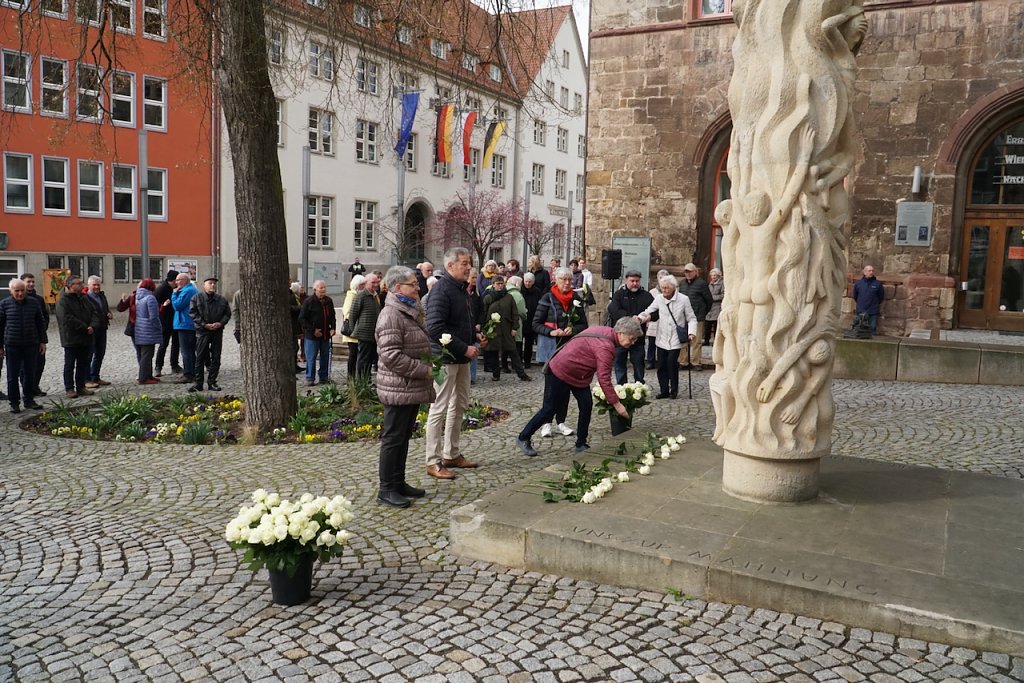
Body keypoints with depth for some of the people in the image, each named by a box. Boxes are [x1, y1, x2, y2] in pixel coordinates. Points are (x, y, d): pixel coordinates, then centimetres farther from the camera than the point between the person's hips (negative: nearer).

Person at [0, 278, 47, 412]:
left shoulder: (34, 303, 3)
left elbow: (41, 323, 10)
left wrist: (42, 341, 7)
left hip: (31, 345, 2)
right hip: (12, 346, -2)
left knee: (30, 374, 8)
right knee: (13, 376, 3)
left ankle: (29, 400, 20)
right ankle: (14, 403, 13)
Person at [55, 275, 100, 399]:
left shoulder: (84, 298, 11)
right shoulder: (63, 301, -12)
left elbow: (95, 313, 8)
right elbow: (68, 319, -20)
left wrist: (92, 326, -10)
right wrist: (85, 328, -18)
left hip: (85, 338, 7)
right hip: (71, 339, -7)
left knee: (83, 364, 11)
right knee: (70, 364, 3)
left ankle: (81, 387, 19)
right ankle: (69, 389, 10)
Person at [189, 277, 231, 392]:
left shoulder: (222, 300, 9)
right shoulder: (196, 298, 0)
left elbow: (227, 313, 12)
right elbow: (193, 313, -5)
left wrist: (220, 323, -6)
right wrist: (204, 324, -13)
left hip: (218, 331, 3)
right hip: (202, 332, -3)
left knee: (216, 358, 5)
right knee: (200, 358, -1)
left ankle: (212, 382, 14)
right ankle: (198, 383, 6)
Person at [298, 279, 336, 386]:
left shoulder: (329, 301, 10)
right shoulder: (309, 301, -8)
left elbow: (332, 316, 20)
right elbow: (302, 318, -9)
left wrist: (333, 328, 3)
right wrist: (313, 330, -13)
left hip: (326, 335, 5)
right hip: (311, 335, -5)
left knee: (325, 357, 9)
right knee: (311, 358, -1)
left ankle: (324, 377, 19)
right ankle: (310, 378, 8)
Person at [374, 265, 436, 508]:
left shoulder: (410, 312, 15)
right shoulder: (391, 315, -17)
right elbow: (391, 355, -24)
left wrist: (429, 365, 10)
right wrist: (424, 370, -20)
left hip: (413, 387, 10)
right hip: (398, 389, -10)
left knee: (404, 436, 16)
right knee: (393, 438, -1)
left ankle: (398, 483, 26)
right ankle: (386, 489, 9)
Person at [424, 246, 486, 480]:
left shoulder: (461, 289, 14)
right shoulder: (441, 289, -16)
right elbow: (435, 327, -25)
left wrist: (476, 335, 7)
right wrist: (464, 348, -22)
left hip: (462, 357, 10)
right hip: (445, 357, -10)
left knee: (459, 406, 16)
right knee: (439, 409, -3)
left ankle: (452, 454, 28)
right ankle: (433, 461, 6)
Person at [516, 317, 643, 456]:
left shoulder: (607, 332, -3)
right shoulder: (605, 346, -31)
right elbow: (604, 379, -33)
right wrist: (616, 404, -29)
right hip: (560, 372, -9)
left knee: (586, 406, 3)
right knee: (550, 408, 1)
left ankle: (581, 444, 13)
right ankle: (523, 438, 16)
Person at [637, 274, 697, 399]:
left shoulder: (683, 299, -3)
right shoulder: (659, 299, 4)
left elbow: (691, 318, 1)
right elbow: (648, 312, 2)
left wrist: (692, 332, -14)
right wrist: (640, 318, -19)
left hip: (676, 339, -3)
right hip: (662, 339, 4)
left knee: (672, 362, -14)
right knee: (661, 365, 4)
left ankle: (674, 390, 2)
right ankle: (664, 391, 16)